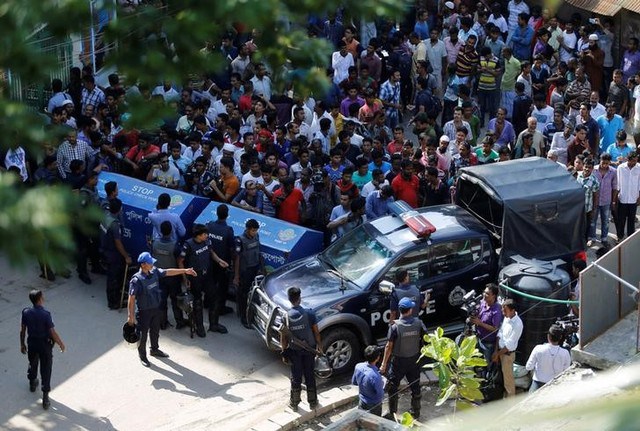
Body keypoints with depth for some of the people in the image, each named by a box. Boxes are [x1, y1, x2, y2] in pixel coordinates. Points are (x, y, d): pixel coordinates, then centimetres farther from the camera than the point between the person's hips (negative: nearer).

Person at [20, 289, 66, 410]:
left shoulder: (26, 313, -13)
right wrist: (61, 344, -5)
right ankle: (45, 397, 7)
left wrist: (22, 344, 12)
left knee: (32, 364, 29)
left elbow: (22, 330, -2)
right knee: (45, 369, 6)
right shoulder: (45, 315, -26)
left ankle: (32, 384, 52)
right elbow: (53, 333, -20)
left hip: (32, 343, 4)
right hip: (45, 345, -4)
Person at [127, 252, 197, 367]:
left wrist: (185, 271, 6)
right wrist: (130, 316, -21)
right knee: (143, 334, 9)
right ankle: (142, 356, 27)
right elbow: (131, 299, -23)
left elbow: (168, 272, 6)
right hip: (143, 311, -7)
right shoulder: (136, 280, -27)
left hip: (156, 309, 7)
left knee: (155, 331, 24)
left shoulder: (154, 272, -7)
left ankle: (155, 350, 46)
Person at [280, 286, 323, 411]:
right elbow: (316, 332, -8)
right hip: (309, 349, 0)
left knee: (296, 377, 14)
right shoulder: (309, 313, -16)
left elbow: (283, 337, -8)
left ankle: (294, 403, 24)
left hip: (294, 351, 0)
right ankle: (312, 401, 26)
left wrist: (284, 352, 5)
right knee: (310, 375, 15)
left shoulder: (285, 316, -15)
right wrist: (319, 346, 6)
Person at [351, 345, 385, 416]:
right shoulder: (376, 376, -35)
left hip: (361, 403, 7)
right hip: (373, 407, -7)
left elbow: (353, 382, 5)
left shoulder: (358, 366, -14)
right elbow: (380, 396, -22)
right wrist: (383, 384, -6)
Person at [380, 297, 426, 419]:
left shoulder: (395, 326, -20)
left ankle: (392, 413, 16)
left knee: (393, 387, 11)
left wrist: (384, 364, -9)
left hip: (399, 361, -3)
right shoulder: (418, 323, -12)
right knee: (415, 385, 18)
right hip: (414, 360, 3)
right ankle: (416, 411, 29)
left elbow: (389, 346, -17)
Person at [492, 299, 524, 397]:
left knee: (508, 377, 6)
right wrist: (496, 351, 0)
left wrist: (497, 354, -14)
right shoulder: (506, 317, -3)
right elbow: (500, 334, 5)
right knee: (504, 375, 20)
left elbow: (509, 345, -23)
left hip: (508, 354, -7)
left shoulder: (517, 324, -27)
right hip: (501, 350, 7)